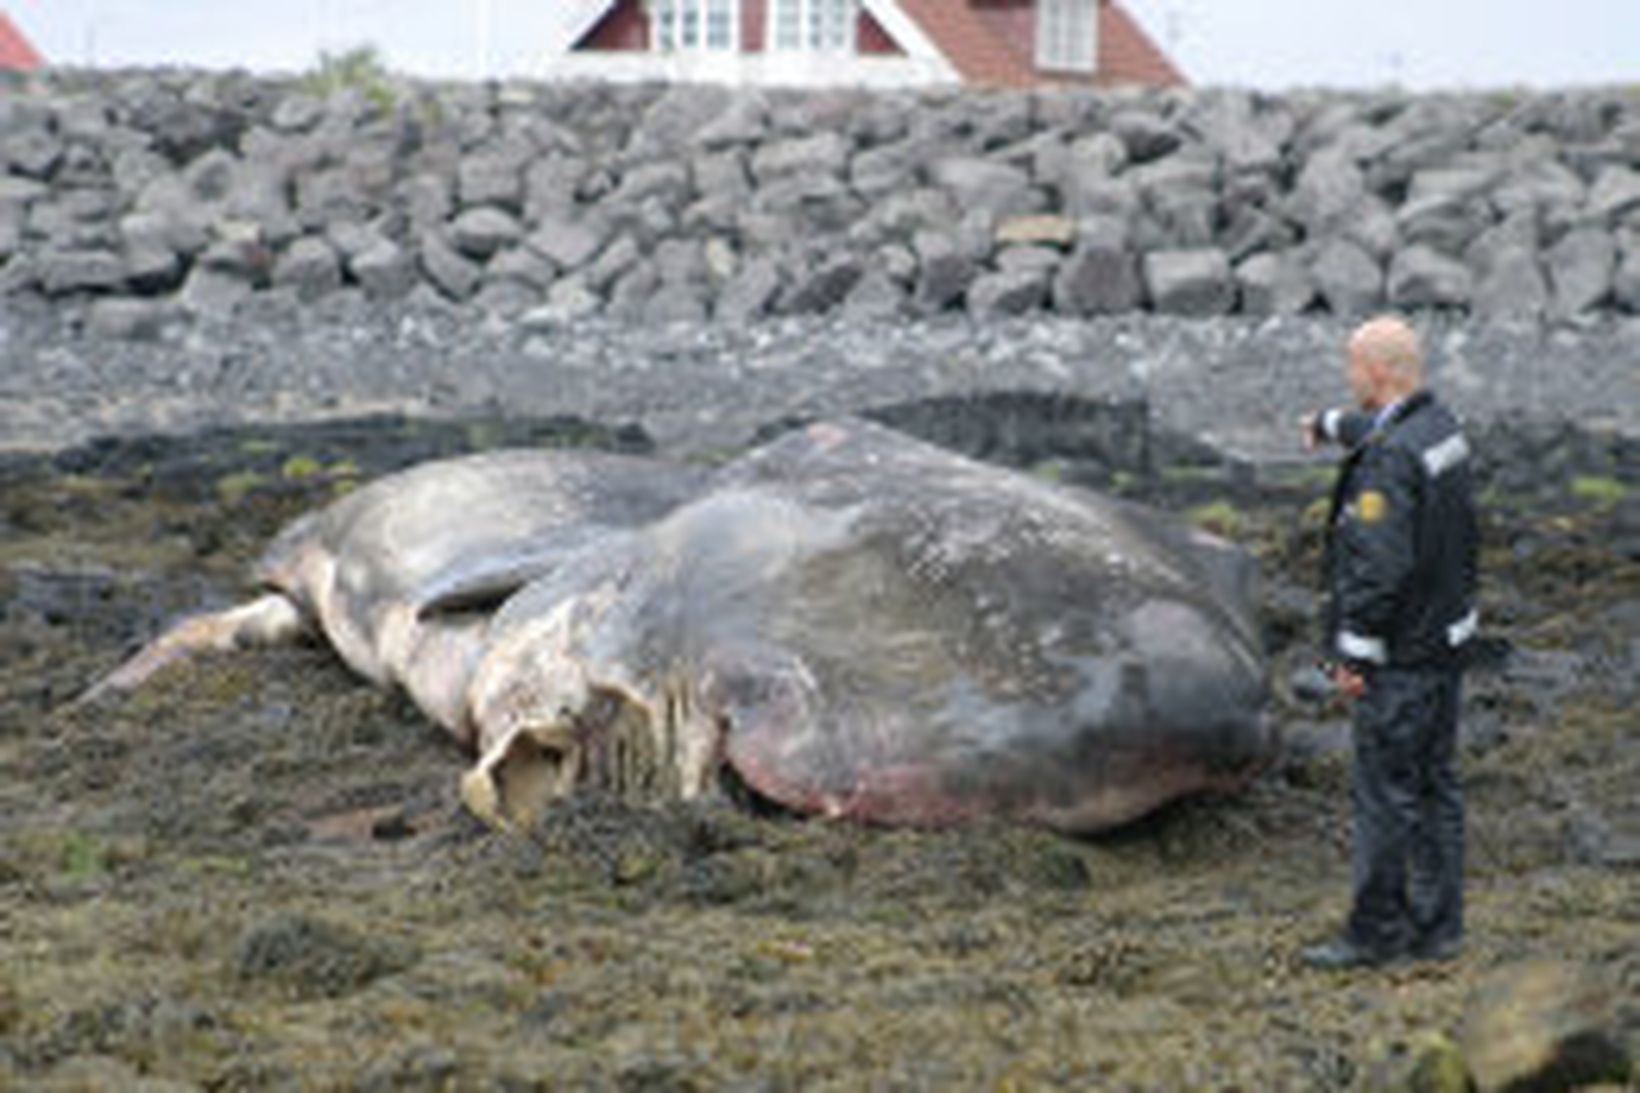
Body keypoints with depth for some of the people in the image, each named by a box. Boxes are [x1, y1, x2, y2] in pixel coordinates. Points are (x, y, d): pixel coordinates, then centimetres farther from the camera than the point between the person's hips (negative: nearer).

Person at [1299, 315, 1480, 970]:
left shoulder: (1388, 459, -23)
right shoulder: (1438, 425, 7)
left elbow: (1380, 567, -26)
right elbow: (1374, 428, 31)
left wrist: (1354, 652, -19)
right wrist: (1330, 426, 51)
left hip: (1401, 654, -10)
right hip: (1445, 639, 10)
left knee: (1384, 792, -1)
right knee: (1435, 783, 14)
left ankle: (1375, 933, 6)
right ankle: (1436, 927, 21)